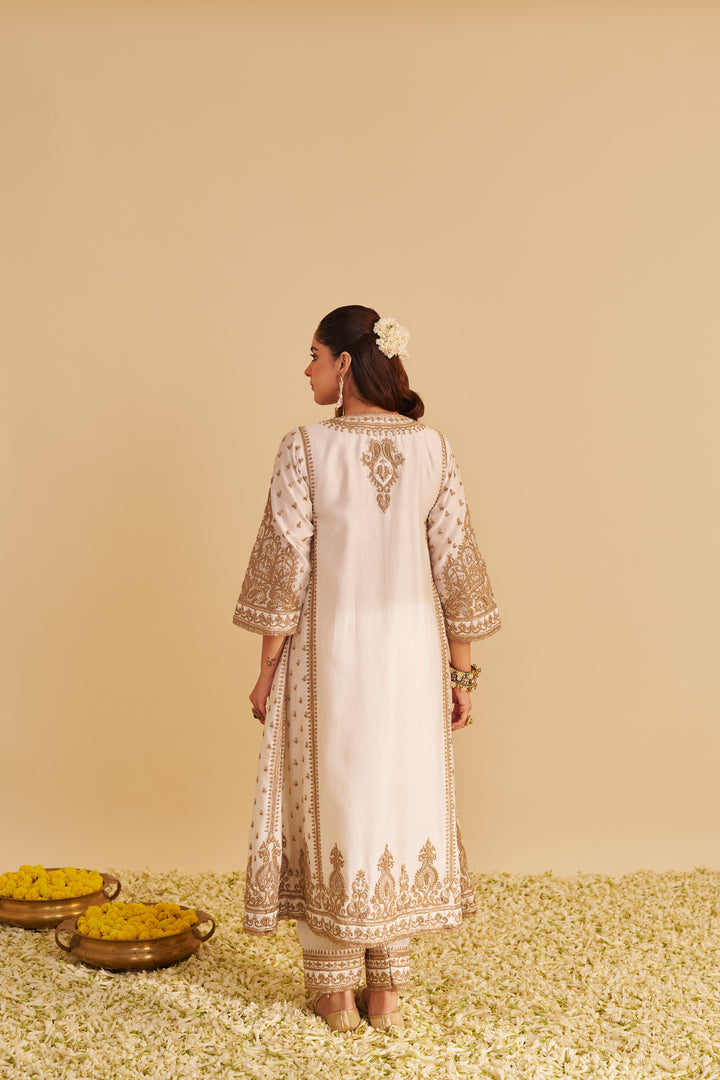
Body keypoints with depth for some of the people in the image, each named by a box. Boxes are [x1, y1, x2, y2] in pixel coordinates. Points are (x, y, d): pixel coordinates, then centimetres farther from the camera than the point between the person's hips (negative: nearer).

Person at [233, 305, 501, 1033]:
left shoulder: (305, 448, -12)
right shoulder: (433, 448, -2)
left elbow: (284, 568, -11)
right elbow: (456, 568, -1)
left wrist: (267, 670, -1)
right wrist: (460, 674, 7)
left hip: (328, 655, -3)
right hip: (409, 656, 3)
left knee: (330, 806, 10)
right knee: (402, 802, 13)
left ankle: (336, 992, 21)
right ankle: (388, 993, 22)